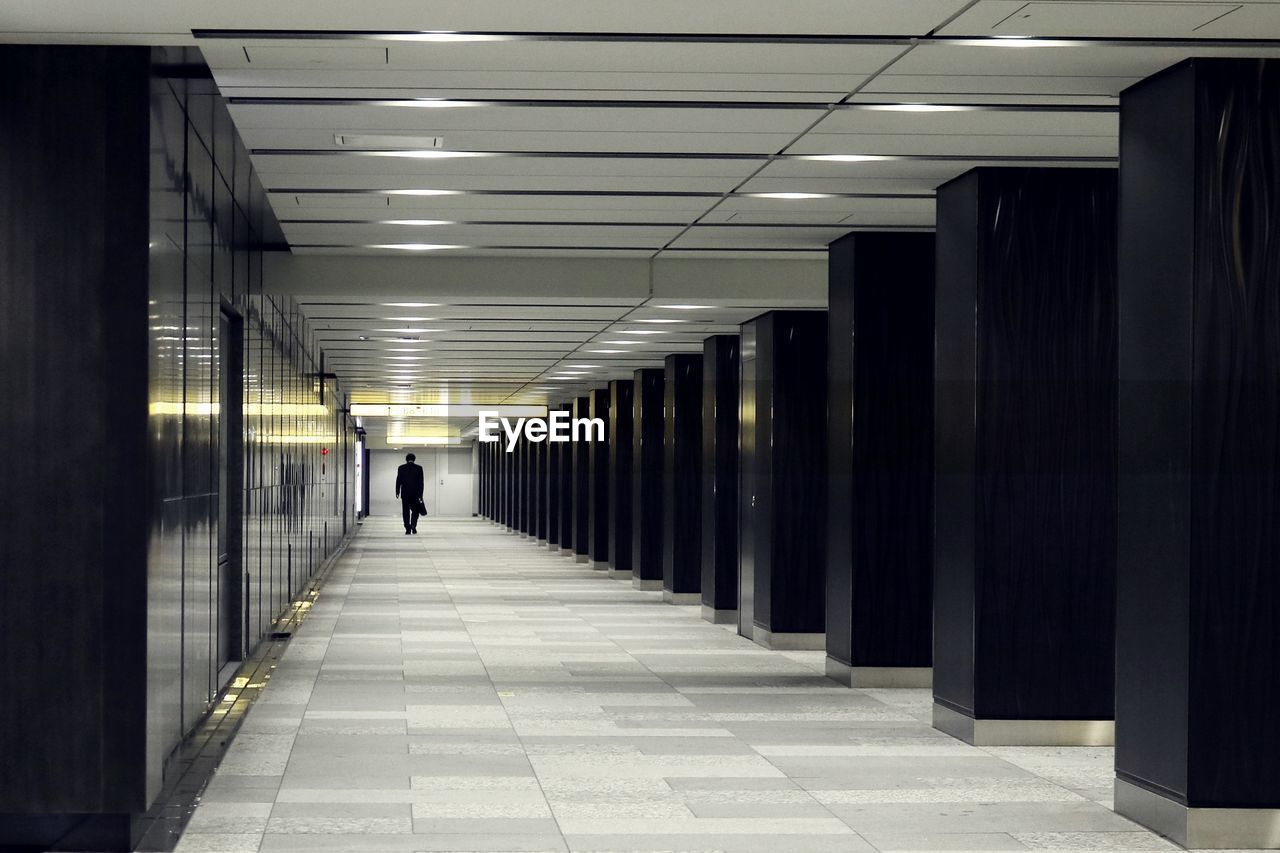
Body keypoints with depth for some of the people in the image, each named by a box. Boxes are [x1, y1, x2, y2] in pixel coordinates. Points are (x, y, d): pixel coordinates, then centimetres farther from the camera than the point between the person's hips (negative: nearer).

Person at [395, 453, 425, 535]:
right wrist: (420, 495, 2)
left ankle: (408, 529, 0)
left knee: (406, 512, 5)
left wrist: (397, 492, 9)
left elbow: (398, 481, 1)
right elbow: (421, 482, -2)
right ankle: (413, 526, -4)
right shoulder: (419, 468, -1)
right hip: (415, 493, 0)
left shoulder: (401, 468, 0)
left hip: (405, 493, 0)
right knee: (415, 511, 12)